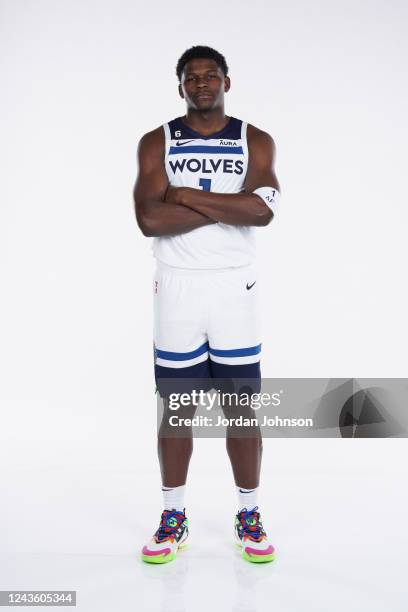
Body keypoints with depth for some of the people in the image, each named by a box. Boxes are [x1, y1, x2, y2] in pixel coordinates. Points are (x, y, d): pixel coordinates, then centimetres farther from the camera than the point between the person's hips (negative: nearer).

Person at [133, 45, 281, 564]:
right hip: (176, 287, 0)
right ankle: (173, 517, 24)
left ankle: (249, 517, 23)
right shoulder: (156, 142, 3)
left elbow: (262, 210, -15)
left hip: (234, 287, 0)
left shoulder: (256, 142, 4)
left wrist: (186, 195, -12)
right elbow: (150, 219, -13)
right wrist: (226, 204, -13)